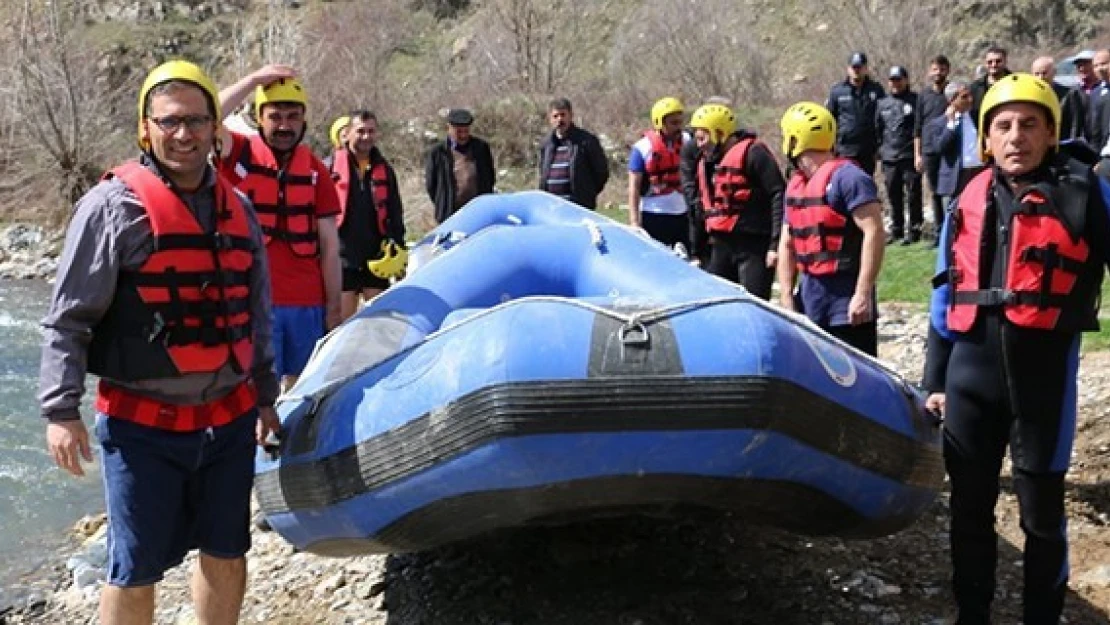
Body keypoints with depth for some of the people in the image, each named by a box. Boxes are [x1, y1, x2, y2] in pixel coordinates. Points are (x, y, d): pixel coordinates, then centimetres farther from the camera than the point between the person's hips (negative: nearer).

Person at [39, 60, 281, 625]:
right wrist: (61, 411, -14)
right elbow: (68, 319, -9)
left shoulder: (237, 208, 9)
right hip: (142, 425, -5)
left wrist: (264, 397, 20)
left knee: (226, 555, 14)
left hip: (230, 419, 5)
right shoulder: (114, 205, -9)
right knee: (136, 569, 2)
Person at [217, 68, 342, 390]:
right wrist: (254, 80, -17)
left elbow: (330, 247, 7)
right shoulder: (238, 154, 1)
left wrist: (334, 309, 5)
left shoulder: (315, 170, 8)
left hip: (308, 305, 3)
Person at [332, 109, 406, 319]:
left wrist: (397, 250, 6)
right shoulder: (332, 167, -3)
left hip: (377, 260, 4)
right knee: (344, 319, 2)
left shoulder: (384, 170, 10)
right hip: (342, 258, -3)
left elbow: (395, 215, 14)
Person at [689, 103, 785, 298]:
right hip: (721, 247, 9)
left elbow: (778, 195, -16)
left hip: (753, 246, -9)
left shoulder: (751, 153, -10)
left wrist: (776, 244, -20)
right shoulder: (705, 162, 18)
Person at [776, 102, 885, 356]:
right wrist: (786, 297, 10)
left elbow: (873, 232, -19)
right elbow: (787, 244, 18)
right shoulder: (795, 184, 14)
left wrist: (863, 294, -23)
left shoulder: (845, 177, -13)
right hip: (810, 301, 9)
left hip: (847, 305, -8)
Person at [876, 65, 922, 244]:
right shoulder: (883, 103, 14)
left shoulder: (915, 101, -1)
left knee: (913, 195, -1)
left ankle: (914, 230, 5)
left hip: (910, 156, -5)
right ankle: (896, 229, 19)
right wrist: (880, 149, 10)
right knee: (893, 195, 10)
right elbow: (878, 128, 19)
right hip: (889, 156, 5)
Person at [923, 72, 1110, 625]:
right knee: (970, 504, 14)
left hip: (1044, 371, -4)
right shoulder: (969, 202, 10)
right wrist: (934, 380, 15)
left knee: (1041, 511, 7)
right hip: (971, 372, 4)